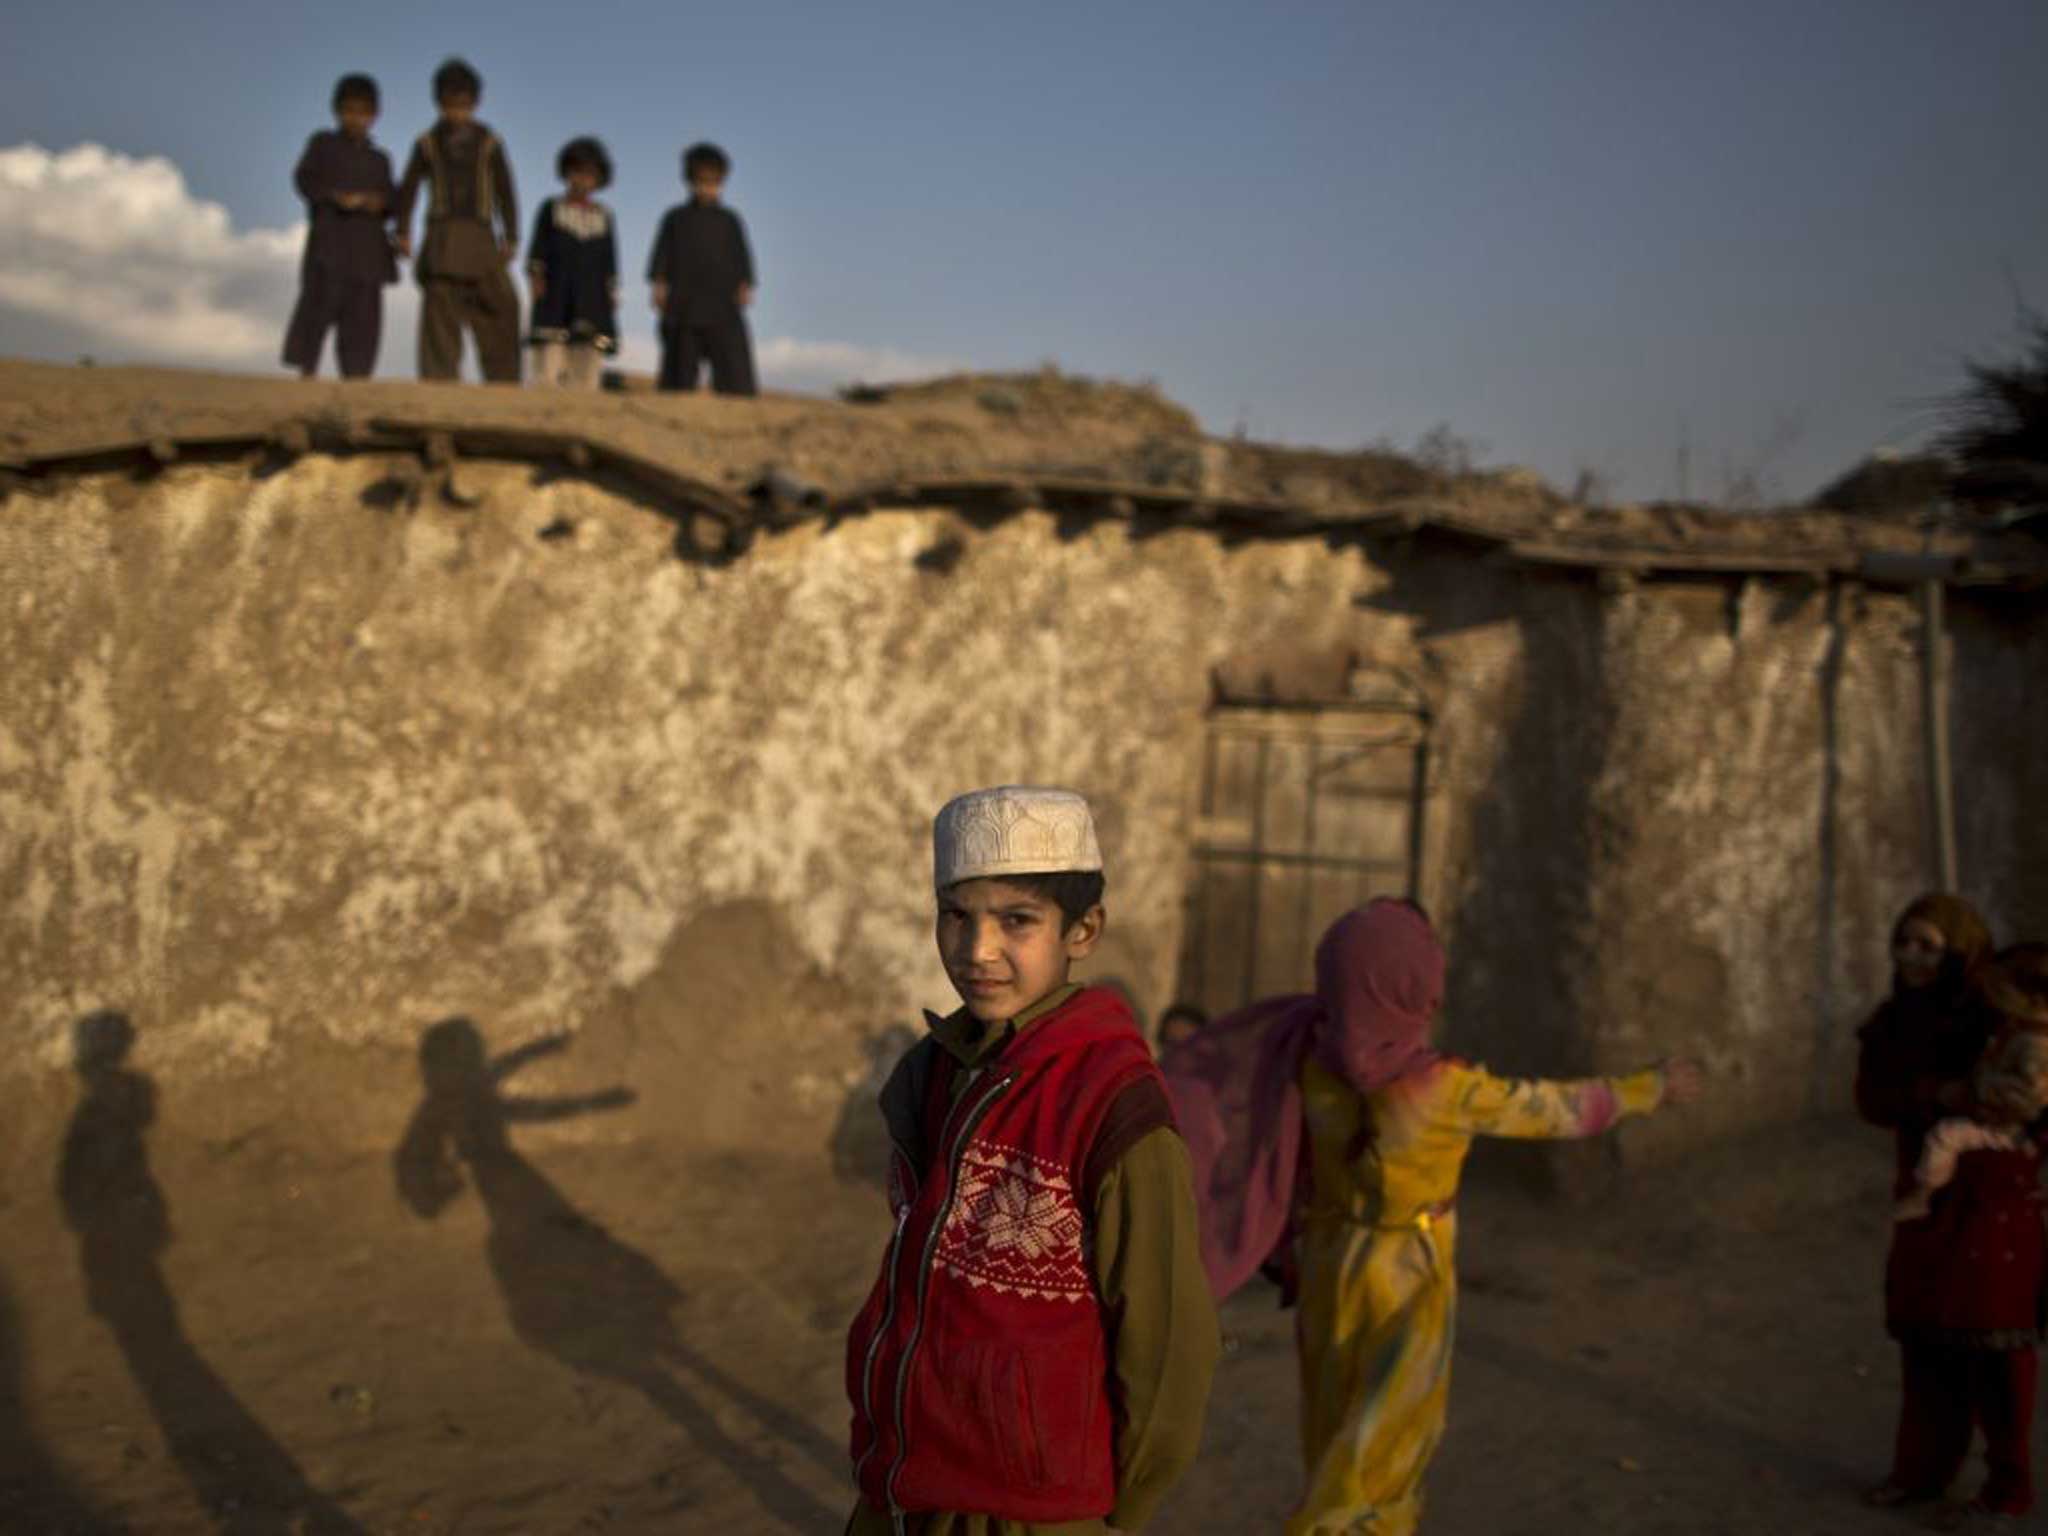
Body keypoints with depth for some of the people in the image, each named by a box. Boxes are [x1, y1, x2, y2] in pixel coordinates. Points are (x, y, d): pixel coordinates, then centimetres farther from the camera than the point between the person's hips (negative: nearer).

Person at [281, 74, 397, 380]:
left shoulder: (379, 159, 24)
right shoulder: (323, 143, 13)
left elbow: (390, 200, 17)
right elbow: (304, 178, 0)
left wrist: (380, 203, -7)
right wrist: (335, 196, -16)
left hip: (368, 243, 4)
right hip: (329, 237, -4)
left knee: (363, 313, -2)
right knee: (320, 302, -13)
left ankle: (355, 375, -1)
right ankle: (307, 372, -13)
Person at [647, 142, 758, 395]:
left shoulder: (729, 220, 12)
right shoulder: (676, 217, 11)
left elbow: (741, 256, 8)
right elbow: (662, 252, 7)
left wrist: (745, 287, -5)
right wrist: (659, 284, -4)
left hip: (722, 301, 0)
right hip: (684, 301, 0)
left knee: (731, 356, -11)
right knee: (682, 358, 0)